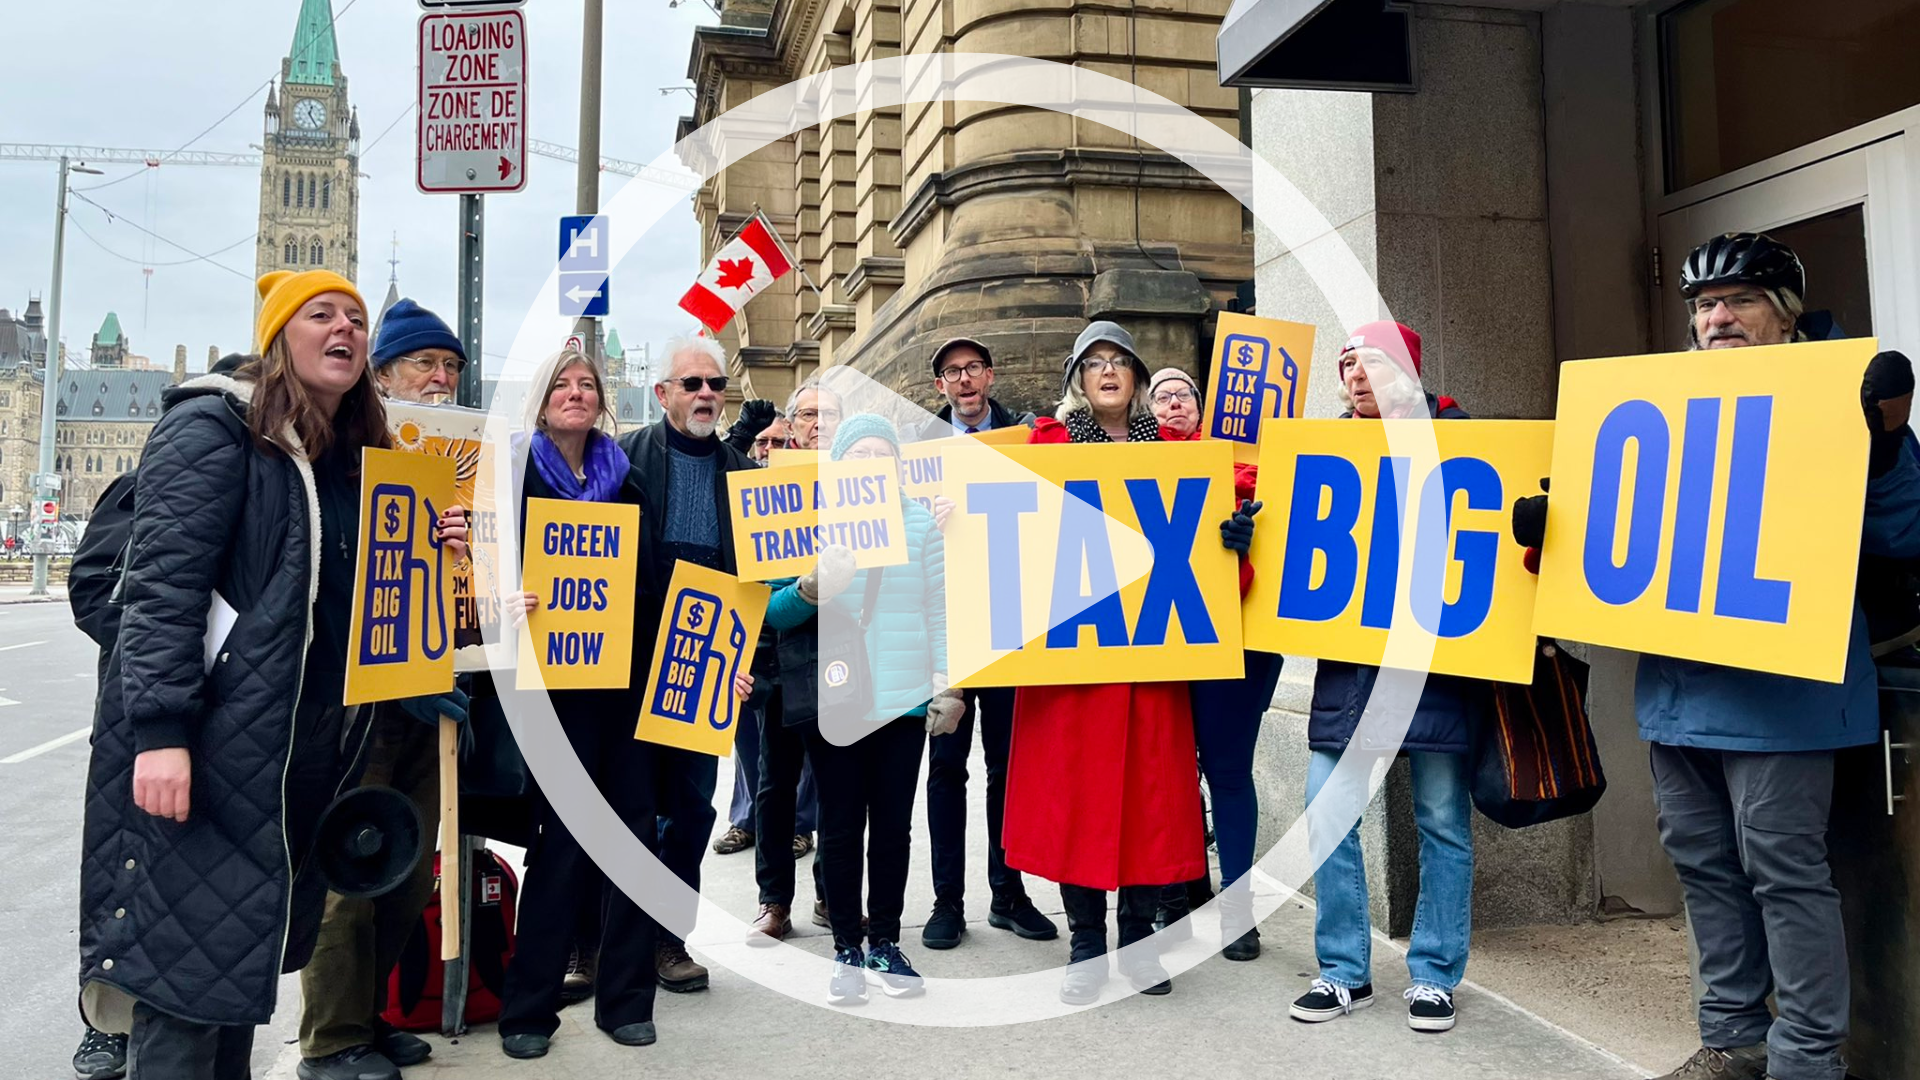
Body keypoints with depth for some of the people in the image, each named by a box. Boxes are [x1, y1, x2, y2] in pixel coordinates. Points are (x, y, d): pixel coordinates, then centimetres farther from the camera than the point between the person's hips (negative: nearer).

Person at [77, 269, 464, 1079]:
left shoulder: (357, 458, 15)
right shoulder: (214, 428, -8)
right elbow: (162, 586, -17)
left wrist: (431, 552, 3)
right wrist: (160, 730, -25)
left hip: (304, 751, 8)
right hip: (207, 745, -7)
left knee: (242, 953, 16)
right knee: (184, 958, -3)